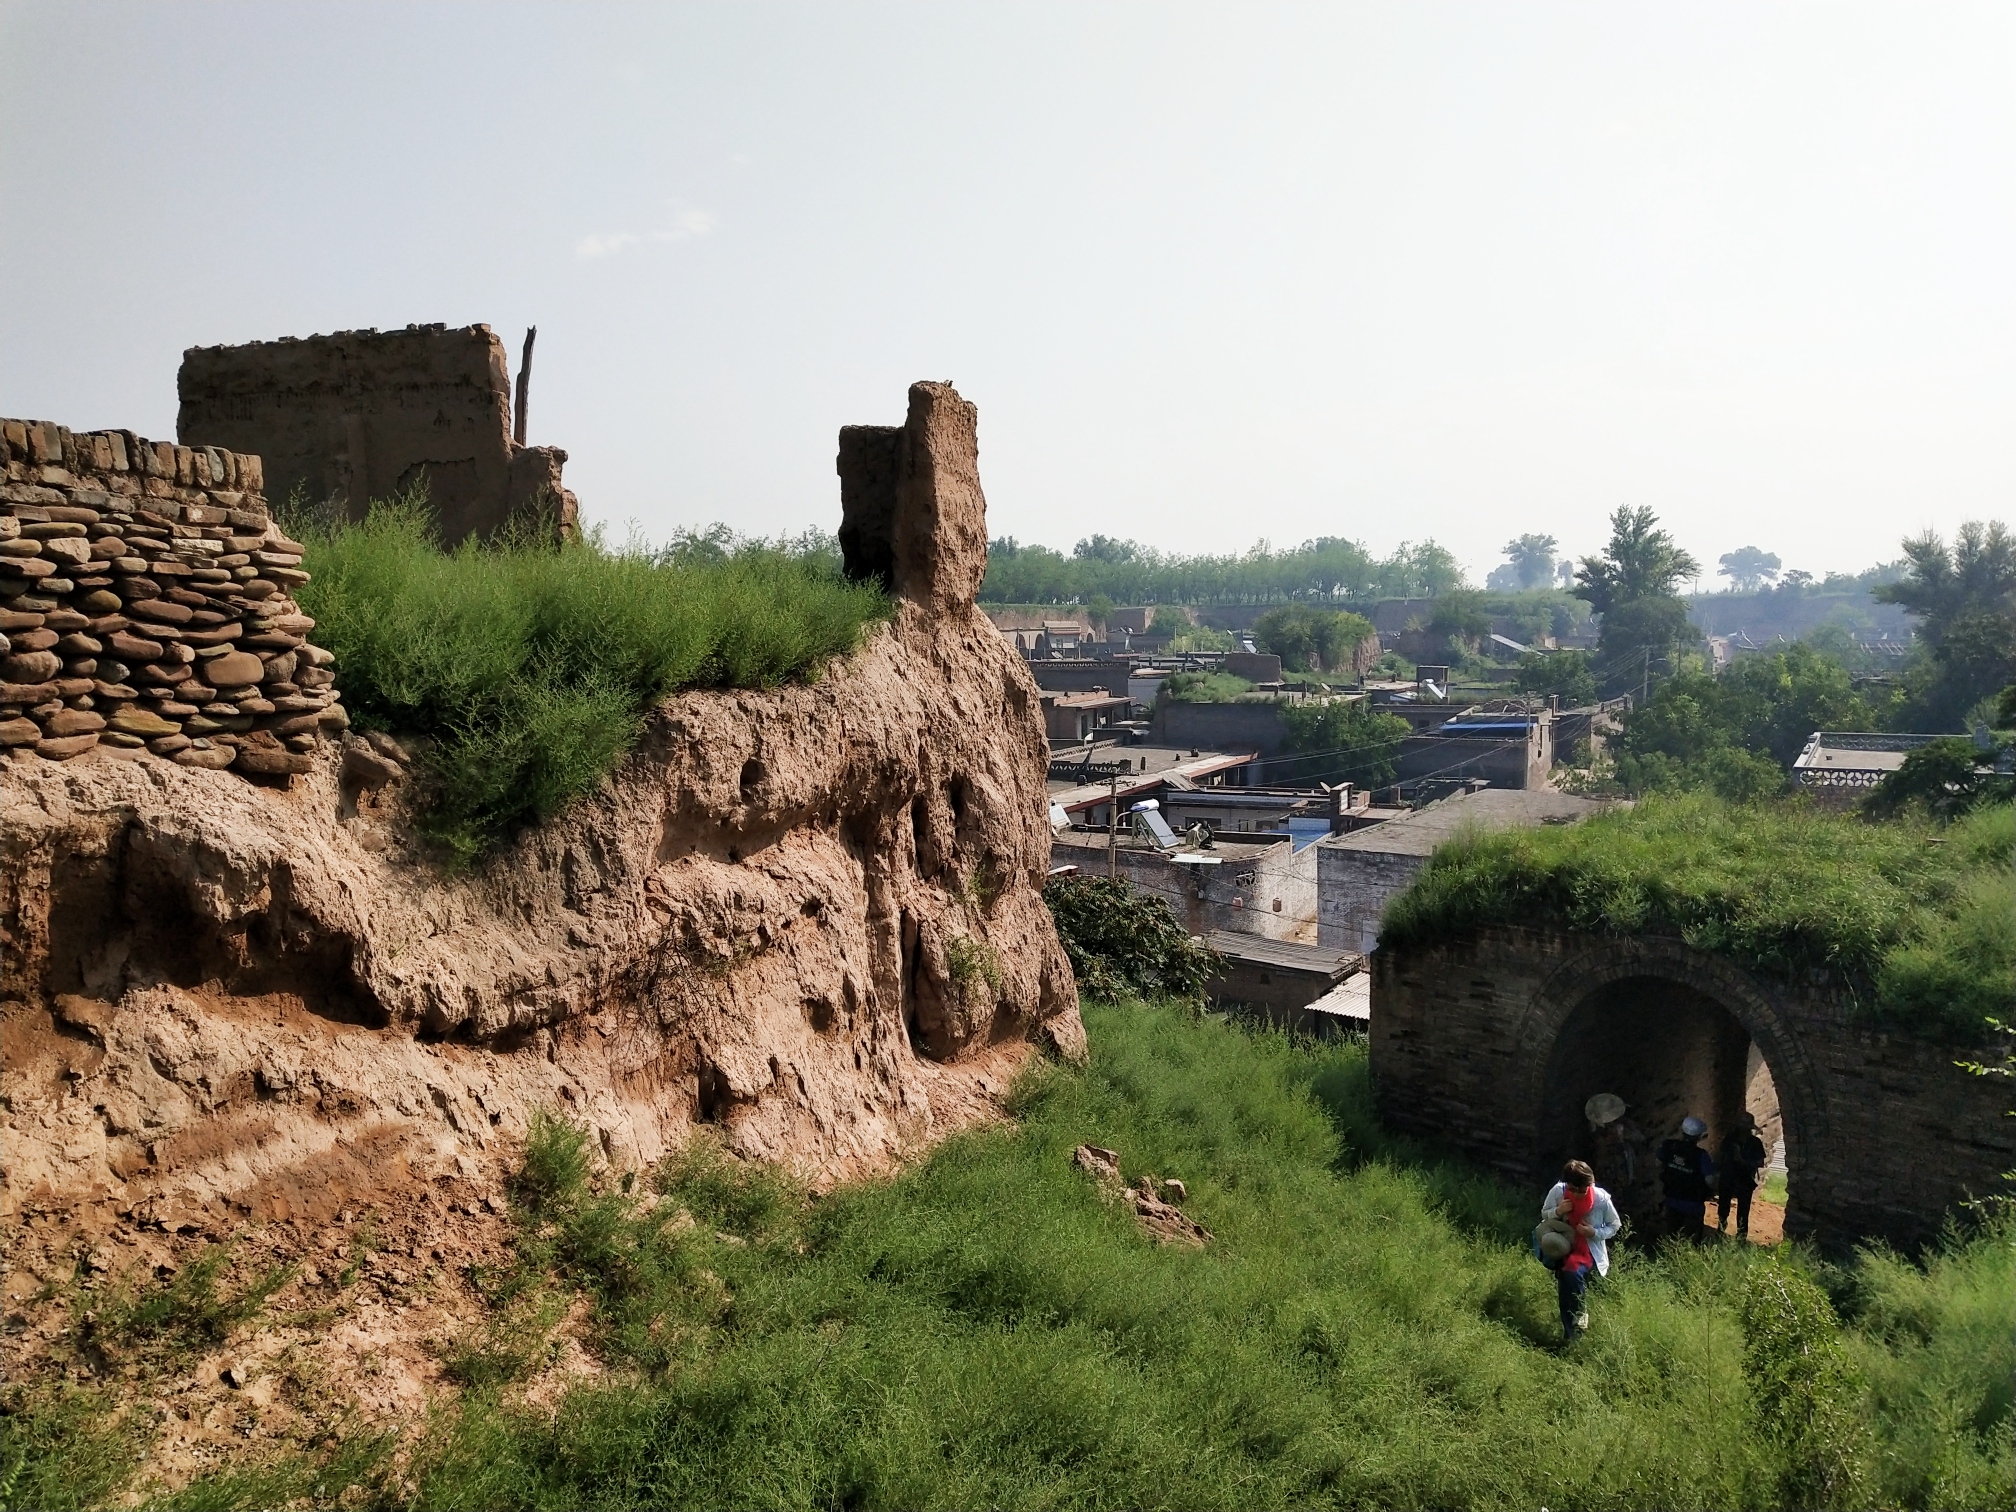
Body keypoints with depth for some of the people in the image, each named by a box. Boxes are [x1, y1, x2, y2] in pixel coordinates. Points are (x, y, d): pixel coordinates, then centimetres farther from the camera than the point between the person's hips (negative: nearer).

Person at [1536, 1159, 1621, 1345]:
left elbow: (1615, 1225, -1)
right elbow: (1544, 1214, 3)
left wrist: (1595, 1233, -19)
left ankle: (1572, 1333, -14)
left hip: (1589, 1249, -2)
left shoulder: (1601, 1198, -16)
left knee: (1572, 1272, -32)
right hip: (1563, 1246, 2)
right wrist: (1557, 1212, -19)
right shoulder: (1558, 1191, -12)